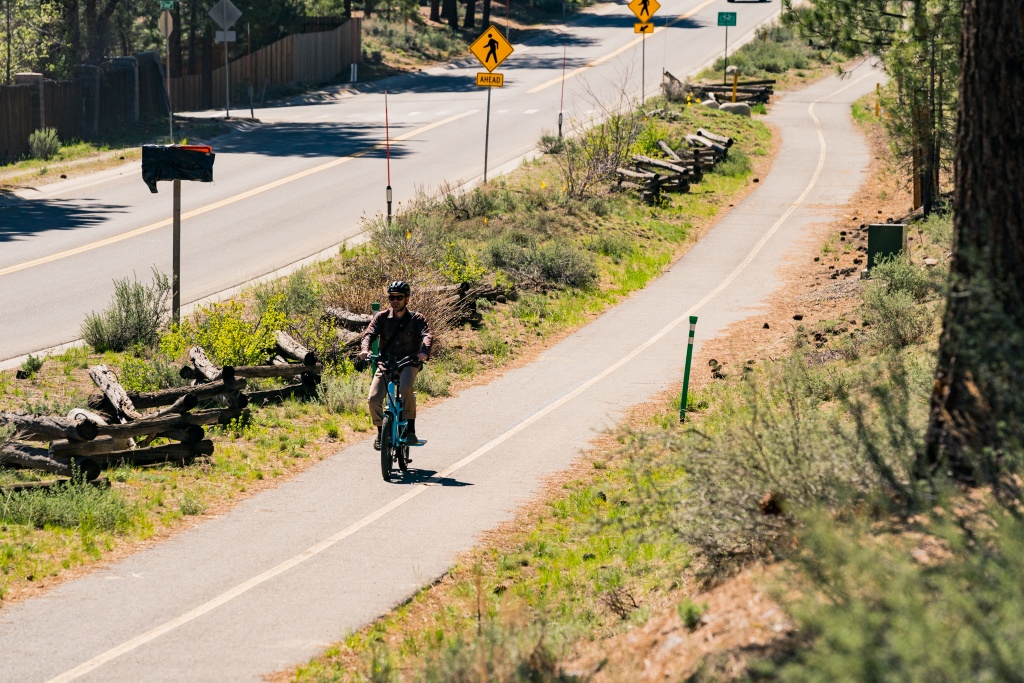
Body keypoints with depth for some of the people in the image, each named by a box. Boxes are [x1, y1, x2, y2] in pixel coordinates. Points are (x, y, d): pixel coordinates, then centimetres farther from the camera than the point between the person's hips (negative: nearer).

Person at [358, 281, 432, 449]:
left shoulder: (416, 319, 0)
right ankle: (381, 432, 8)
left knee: (405, 388, -35)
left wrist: (424, 353, -39)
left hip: (408, 363, -3)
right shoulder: (382, 317, 4)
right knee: (373, 398, -17)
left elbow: (427, 336, -17)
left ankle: (410, 429, -25)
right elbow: (369, 333, -10)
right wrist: (364, 349, -33)